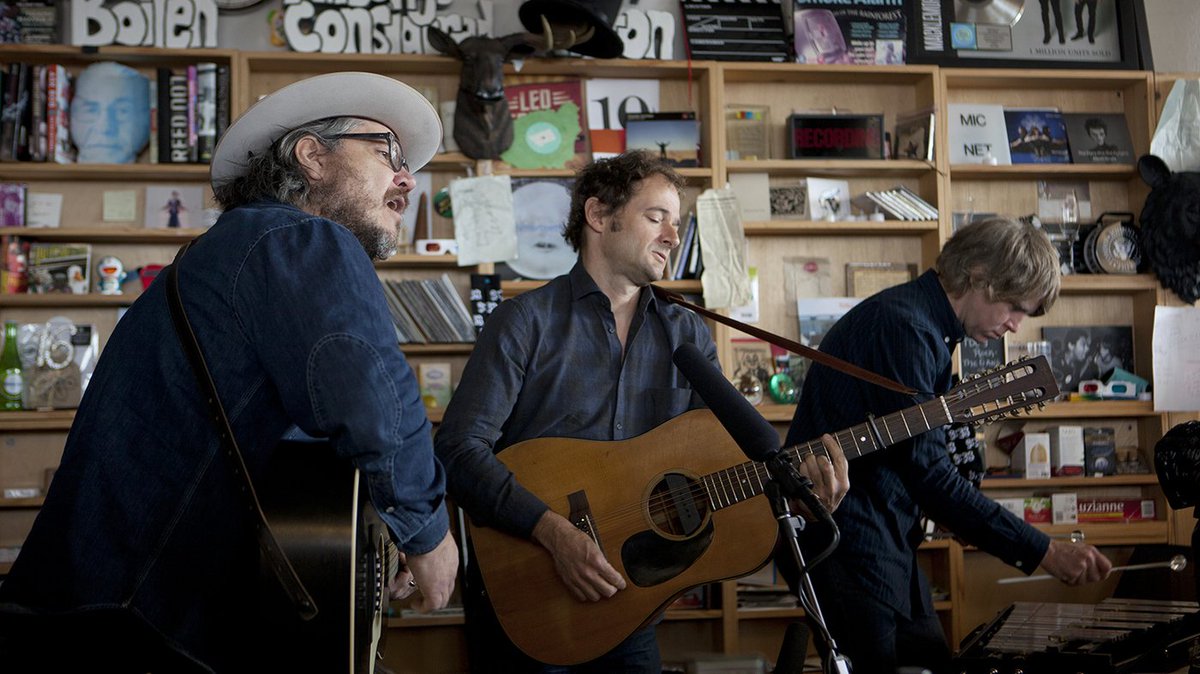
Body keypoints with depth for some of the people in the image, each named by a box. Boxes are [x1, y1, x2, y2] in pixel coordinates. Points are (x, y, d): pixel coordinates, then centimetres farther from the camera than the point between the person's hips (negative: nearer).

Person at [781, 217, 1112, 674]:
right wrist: (1042, 552, -24)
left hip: (888, 539, 10)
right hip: (846, 544, -10)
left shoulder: (929, 327, 13)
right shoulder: (902, 326, -20)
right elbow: (927, 472, -25)